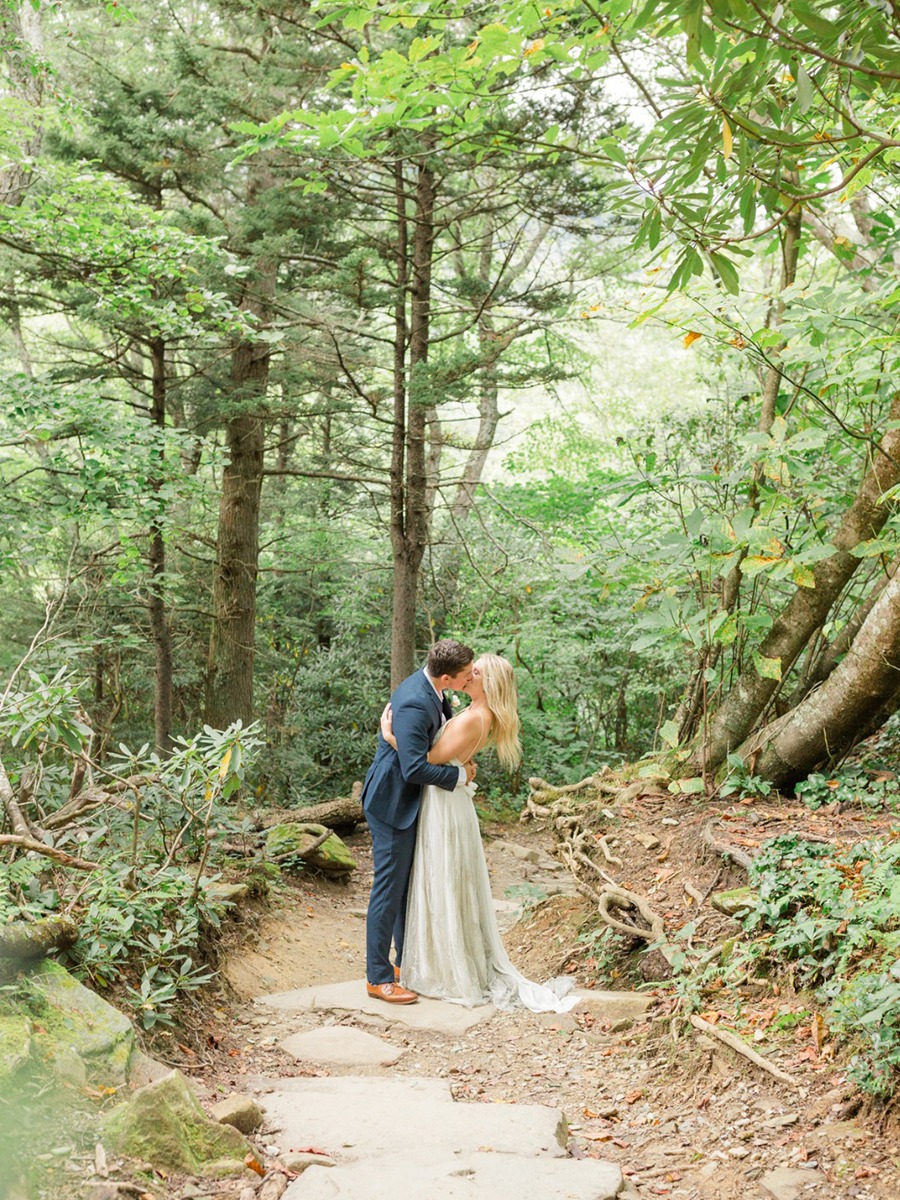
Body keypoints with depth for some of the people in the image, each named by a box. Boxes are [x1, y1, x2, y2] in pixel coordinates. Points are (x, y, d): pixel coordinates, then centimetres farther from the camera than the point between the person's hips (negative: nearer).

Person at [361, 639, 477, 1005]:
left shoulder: (432, 690, 1)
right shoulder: (415, 704, -29)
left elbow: (443, 734, 20)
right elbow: (415, 768, -31)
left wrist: (462, 762, 2)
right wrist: (459, 775, -18)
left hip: (411, 800, 10)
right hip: (393, 801, -10)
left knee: (410, 884, 18)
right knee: (389, 888, -2)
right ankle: (378, 978, 7)